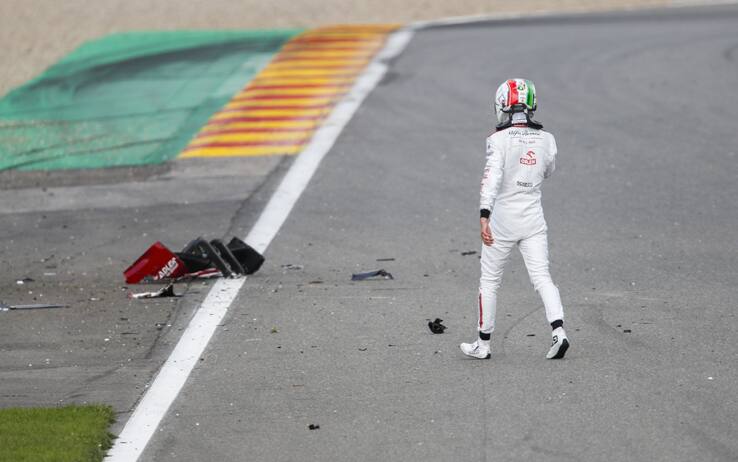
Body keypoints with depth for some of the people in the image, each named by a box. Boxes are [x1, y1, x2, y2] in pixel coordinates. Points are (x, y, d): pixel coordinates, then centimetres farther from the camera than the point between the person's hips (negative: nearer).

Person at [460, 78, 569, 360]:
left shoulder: (500, 140, -14)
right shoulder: (546, 140, 0)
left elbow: (492, 178, -26)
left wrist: (484, 216, -33)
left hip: (503, 220, -3)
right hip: (534, 219, 3)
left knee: (489, 281, 10)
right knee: (542, 277, 3)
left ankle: (483, 344, 17)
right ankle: (558, 330, -18)